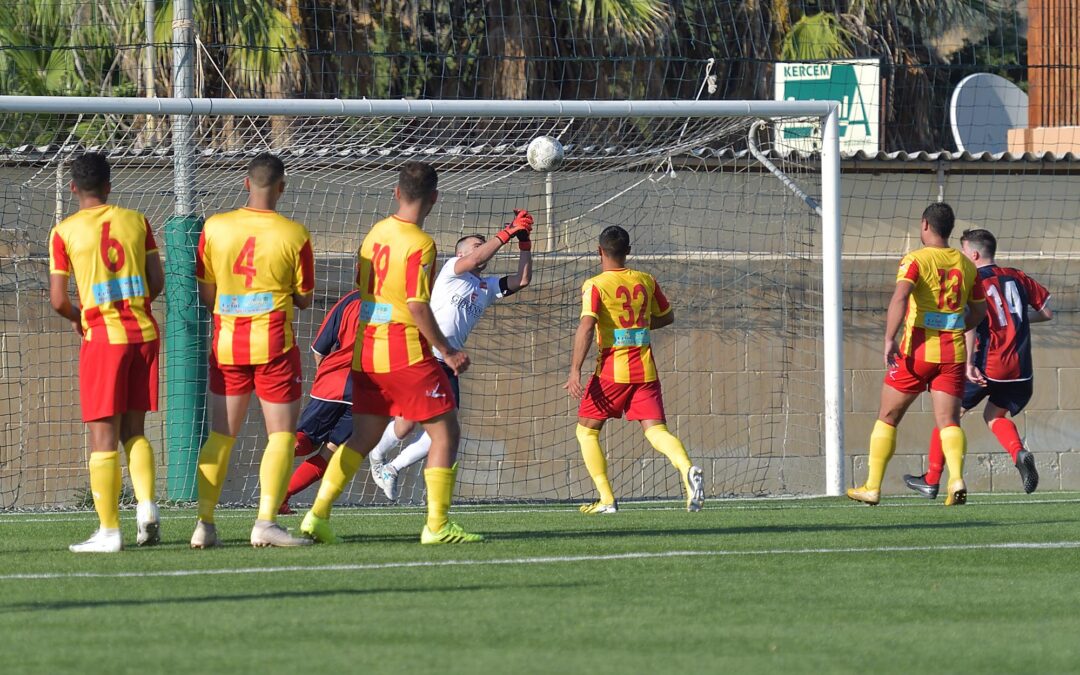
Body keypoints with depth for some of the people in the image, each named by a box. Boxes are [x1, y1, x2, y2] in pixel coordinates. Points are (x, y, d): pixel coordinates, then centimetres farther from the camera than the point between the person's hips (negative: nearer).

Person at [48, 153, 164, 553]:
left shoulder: (64, 232, -4)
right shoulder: (135, 221, 6)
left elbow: (58, 301, -6)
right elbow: (157, 282, 6)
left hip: (103, 338, -3)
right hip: (144, 333, 4)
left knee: (104, 435, 0)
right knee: (134, 429, 14)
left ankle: (109, 531, -2)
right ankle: (146, 504, -7)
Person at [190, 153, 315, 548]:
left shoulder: (214, 228, -2)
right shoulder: (295, 235, -7)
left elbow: (206, 294, 5)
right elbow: (304, 299, 1)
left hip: (226, 344, 3)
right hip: (274, 345, -3)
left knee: (220, 436, 10)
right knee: (282, 433, 2)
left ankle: (205, 523, 4)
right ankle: (266, 523, -10)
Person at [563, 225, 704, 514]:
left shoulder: (595, 285, -6)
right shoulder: (646, 281, 9)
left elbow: (586, 327, -19)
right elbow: (667, 316, 22)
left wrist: (575, 371, -20)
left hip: (612, 370, -4)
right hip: (645, 369, 4)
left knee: (586, 431, 12)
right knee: (656, 431, -2)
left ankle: (606, 499, 4)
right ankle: (688, 470, -32)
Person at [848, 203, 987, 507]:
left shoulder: (916, 260, -7)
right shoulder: (965, 265, 9)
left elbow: (900, 297, -23)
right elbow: (979, 311, 18)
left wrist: (890, 339, -28)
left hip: (917, 351, -3)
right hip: (953, 352, 3)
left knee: (887, 417, 10)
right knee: (949, 420, -1)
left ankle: (872, 487, 13)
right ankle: (956, 478, -28)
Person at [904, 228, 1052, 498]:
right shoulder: (1017, 278, 11)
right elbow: (1047, 311, 15)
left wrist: (969, 364, -25)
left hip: (986, 367, -5)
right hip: (1021, 370, 5)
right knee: (995, 415, 24)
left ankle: (931, 481, 19)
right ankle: (1019, 453, -8)